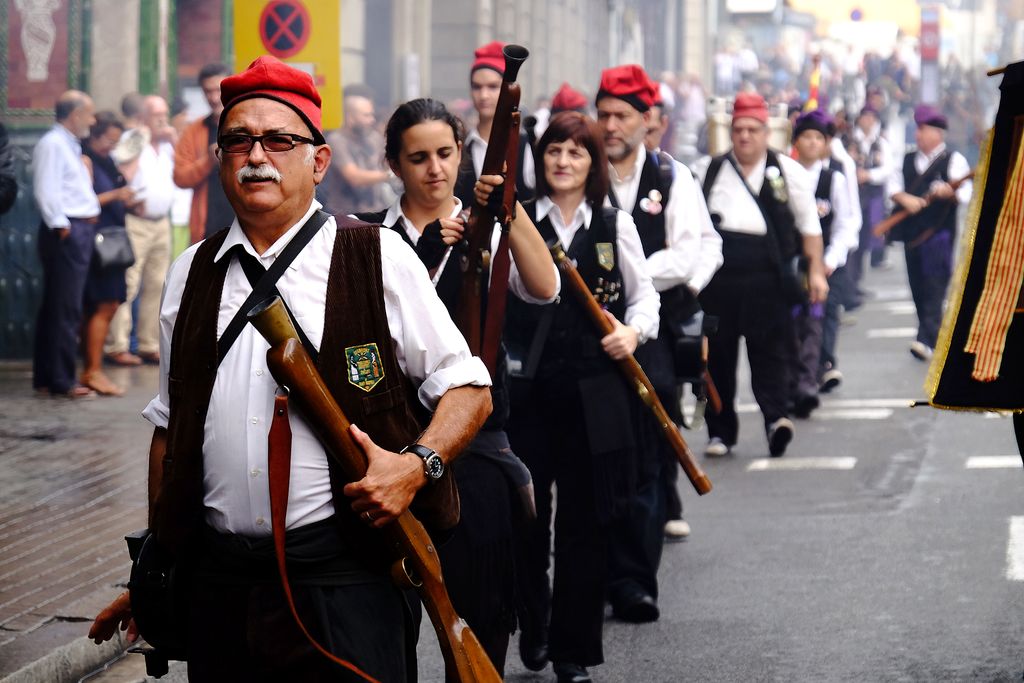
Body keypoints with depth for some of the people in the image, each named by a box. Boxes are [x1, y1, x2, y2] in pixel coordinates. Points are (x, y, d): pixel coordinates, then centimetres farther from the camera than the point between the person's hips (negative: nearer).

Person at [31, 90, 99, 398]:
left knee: (55, 307, 13)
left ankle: (45, 376, 18)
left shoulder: (70, 145, 19)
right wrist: (61, 227, -17)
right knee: (66, 309, -8)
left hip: (80, 232, 10)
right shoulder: (52, 144, -11)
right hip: (66, 232, -10)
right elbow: (46, 191, -19)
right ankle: (61, 380, -6)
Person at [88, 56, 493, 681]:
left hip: (345, 580, -4)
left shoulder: (378, 259, 1)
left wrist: (417, 466, -16)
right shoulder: (191, 275, 13)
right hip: (217, 578, 4)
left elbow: (468, 390, 2)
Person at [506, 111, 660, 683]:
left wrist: (634, 331, -8)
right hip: (527, 387, 0)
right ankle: (533, 629, 26)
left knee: (585, 521, 3)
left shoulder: (615, 226, 8)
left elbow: (644, 295, 12)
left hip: (593, 392, 1)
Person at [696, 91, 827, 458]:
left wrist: (816, 272, 1)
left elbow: (809, 225, 7)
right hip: (719, 275, 3)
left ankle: (775, 417, -14)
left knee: (768, 350, -9)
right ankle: (720, 431, 12)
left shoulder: (787, 172, 4)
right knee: (718, 353, 5)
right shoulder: (712, 172, 12)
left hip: (767, 275, -3)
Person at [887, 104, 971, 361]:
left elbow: (964, 194, -9)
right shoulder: (908, 159, 18)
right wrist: (906, 199, -10)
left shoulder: (953, 160, 0)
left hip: (939, 232, -6)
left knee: (934, 285, -14)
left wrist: (948, 192, -30)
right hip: (911, 231, 6)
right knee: (917, 288, 7)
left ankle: (927, 340, -23)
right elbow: (893, 187, 10)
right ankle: (929, 338, 18)